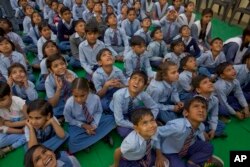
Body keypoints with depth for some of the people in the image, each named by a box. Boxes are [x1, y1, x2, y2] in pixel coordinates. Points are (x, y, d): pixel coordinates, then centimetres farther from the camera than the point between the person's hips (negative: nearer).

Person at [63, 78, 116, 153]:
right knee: (73, 141, -30)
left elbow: (98, 112, -7)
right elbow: (69, 120, -9)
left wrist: (94, 125, -23)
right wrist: (84, 125, -20)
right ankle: (101, 134, -10)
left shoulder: (95, 98, -27)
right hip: (78, 124, -2)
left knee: (111, 119, -19)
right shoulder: (69, 104, -28)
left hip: (94, 121, 2)